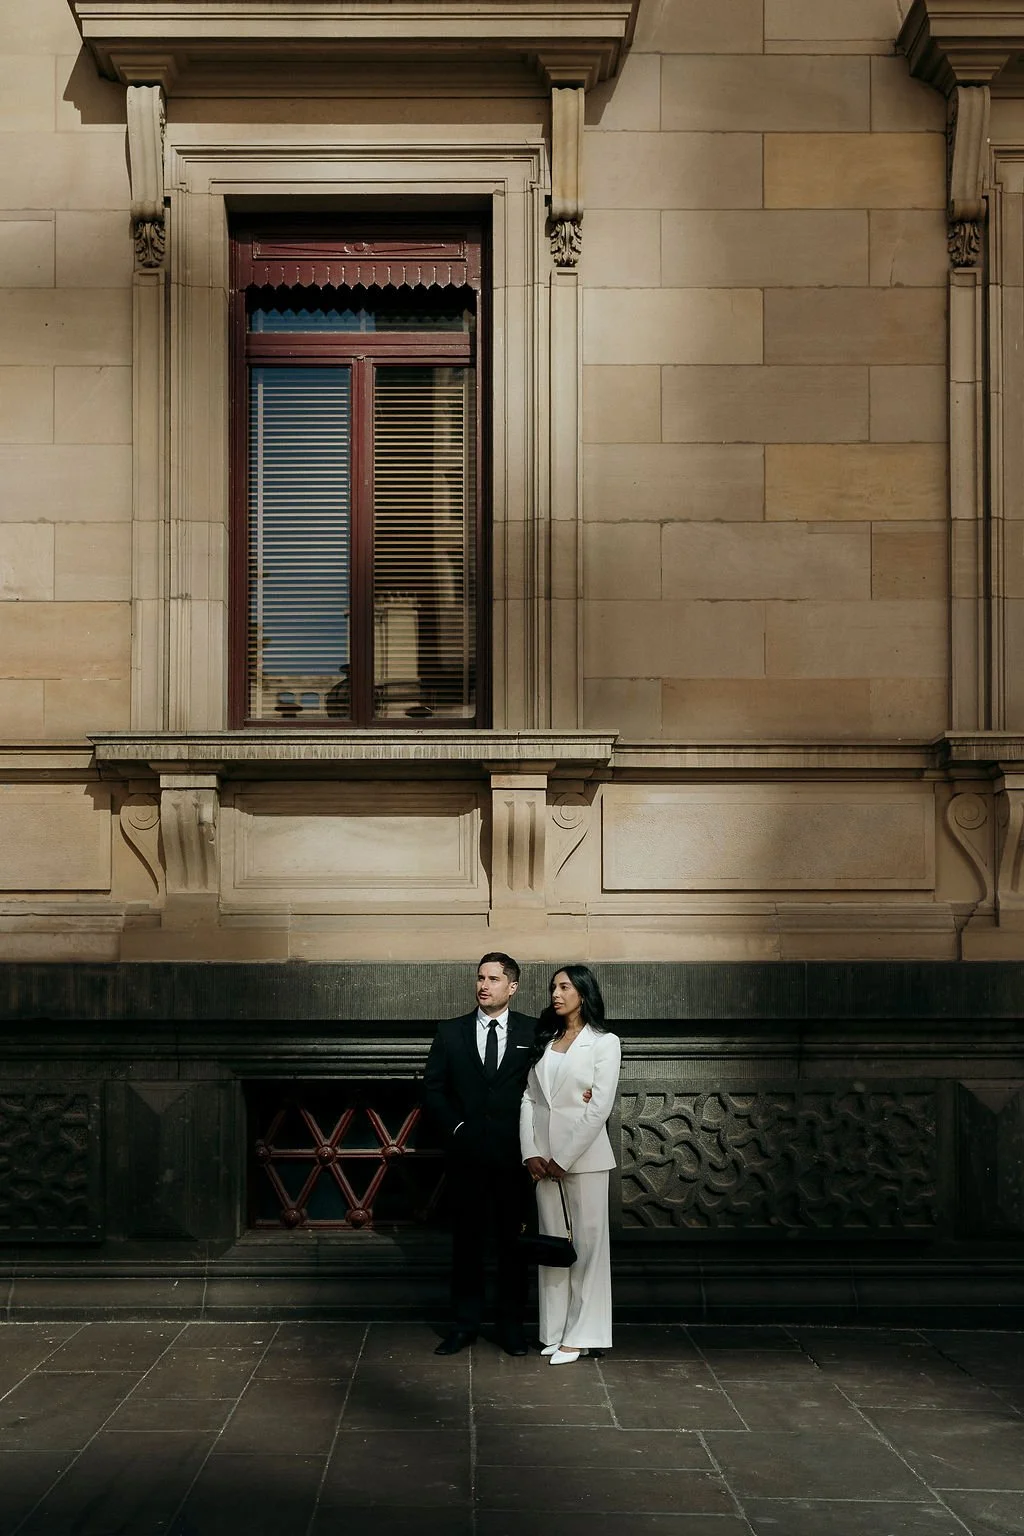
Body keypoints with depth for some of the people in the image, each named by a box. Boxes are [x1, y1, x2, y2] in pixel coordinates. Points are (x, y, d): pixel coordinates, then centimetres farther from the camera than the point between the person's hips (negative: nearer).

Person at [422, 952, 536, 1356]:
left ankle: (512, 1324, 15)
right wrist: (455, 1127, -3)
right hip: (466, 1153, 1)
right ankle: (465, 1323, 14)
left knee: (513, 1240, 6)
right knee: (467, 1240, 6)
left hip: (514, 1155, -1)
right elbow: (432, 1089, 7)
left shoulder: (533, 1032, 3)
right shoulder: (450, 1033, 7)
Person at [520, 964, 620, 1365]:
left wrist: (564, 1158, -12)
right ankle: (555, 1331, 13)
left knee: (587, 1243, -1)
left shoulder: (604, 1043, -3)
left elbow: (599, 1108, -10)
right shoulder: (545, 1042, 13)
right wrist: (531, 1153, -4)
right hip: (543, 1157, 5)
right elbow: (528, 1099, 8)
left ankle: (580, 1334, 5)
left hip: (584, 1156, -5)